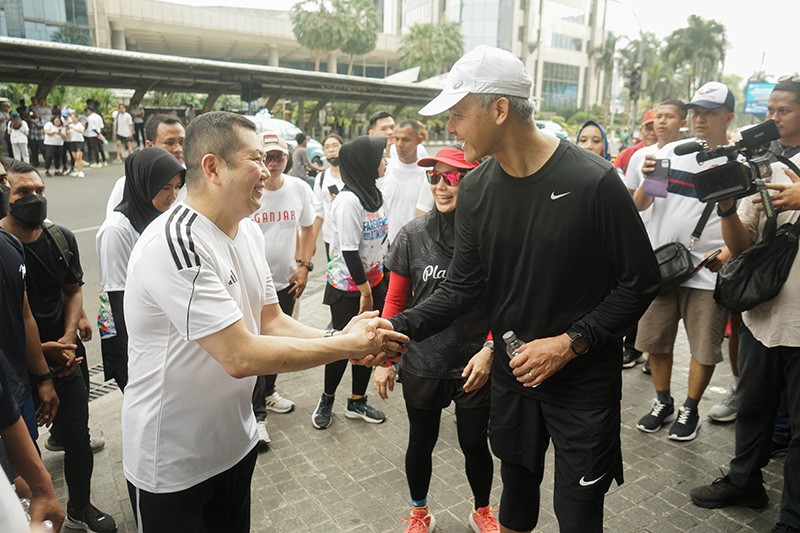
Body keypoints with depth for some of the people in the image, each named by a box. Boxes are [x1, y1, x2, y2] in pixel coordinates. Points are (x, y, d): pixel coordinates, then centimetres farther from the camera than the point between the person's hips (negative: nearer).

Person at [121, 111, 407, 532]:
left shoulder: (249, 233, 1)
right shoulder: (175, 243, -28)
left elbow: (272, 322, 3)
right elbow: (240, 356, -30)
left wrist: (336, 337, -15)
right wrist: (347, 345, -24)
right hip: (173, 464, -7)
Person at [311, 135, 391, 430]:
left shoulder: (374, 194, 6)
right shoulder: (348, 200, -20)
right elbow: (349, 251, -21)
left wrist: (378, 282, 11)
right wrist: (364, 290, -16)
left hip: (373, 281, 8)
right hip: (348, 287, -8)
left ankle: (357, 402, 29)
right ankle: (327, 400, 28)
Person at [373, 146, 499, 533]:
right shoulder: (413, 234, -6)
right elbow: (395, 300, -1)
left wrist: (489, 350, -13)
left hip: (474, 365, -1)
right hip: (421, 365, 1)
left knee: (475, 444, 16)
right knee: (421, 443, 18)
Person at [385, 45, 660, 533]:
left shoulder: (592, 181, -20)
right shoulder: (476, 189, -4)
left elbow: (640, 281, -13)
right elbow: (463, 286, -2)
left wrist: (570, 343, -21)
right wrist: (399, 327, -16)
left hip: (584, 378, -4)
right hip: (513, 372, 5)